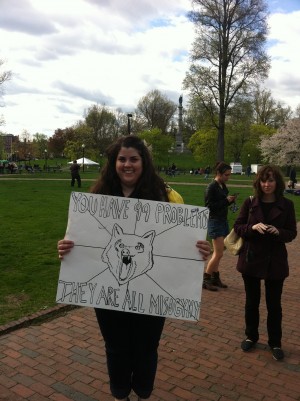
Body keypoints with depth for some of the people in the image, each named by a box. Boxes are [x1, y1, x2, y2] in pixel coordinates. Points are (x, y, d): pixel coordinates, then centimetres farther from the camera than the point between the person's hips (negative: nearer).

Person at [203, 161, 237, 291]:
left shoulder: (223, 186, 10)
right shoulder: (212, 187, -14)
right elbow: (209, 205, -18)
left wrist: (231, 200, -1)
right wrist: (226, 200, -19)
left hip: (223, 221, 8)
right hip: (215, 221, -8)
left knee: (217, 253, 14)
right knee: (218, 253, -8)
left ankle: (215, 277, 24)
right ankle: (205, 279, 3)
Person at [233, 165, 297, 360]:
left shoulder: (287, 205, -4)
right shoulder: (250, 202, -4)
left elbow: (292, 233, 0)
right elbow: (237, 226, -1)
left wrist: (278, 232, -21)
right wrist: (253, 228, -20)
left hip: (275, 261, 0)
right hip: (251, 259, 1)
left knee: (274, 304, 11)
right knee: (252, 301, 14)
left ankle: (275, 342, 30)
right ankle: (251, 336, 34)